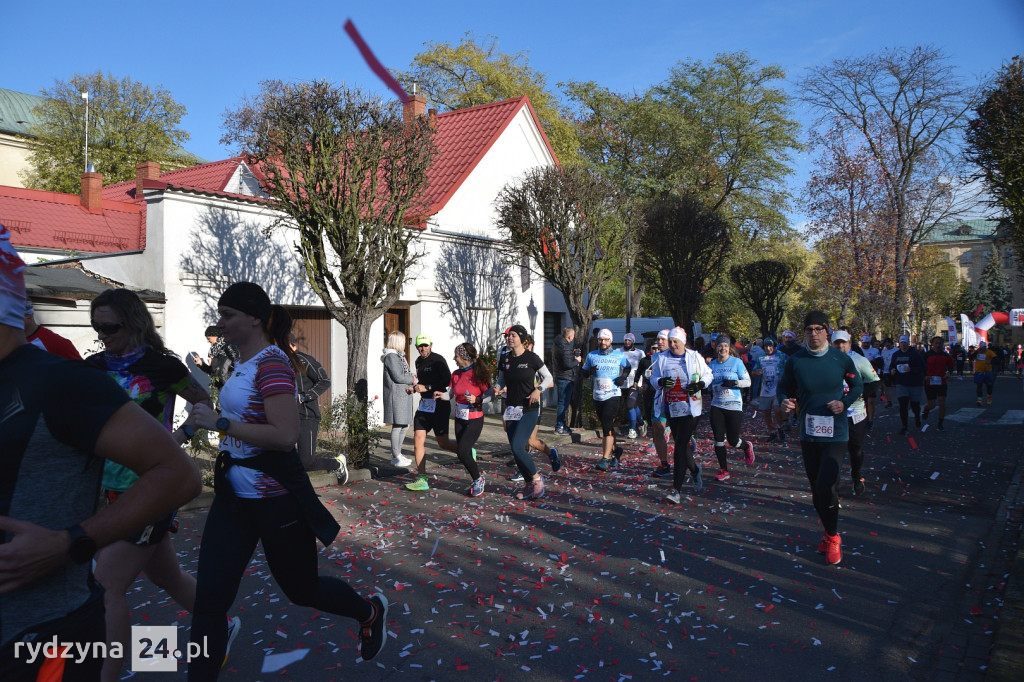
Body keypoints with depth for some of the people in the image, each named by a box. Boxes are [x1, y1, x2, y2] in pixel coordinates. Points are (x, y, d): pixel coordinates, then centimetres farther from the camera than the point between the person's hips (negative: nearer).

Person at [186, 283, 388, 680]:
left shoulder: (272, 363, -18)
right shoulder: (243, 363, 8)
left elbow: (285, 436, -28)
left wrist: (220, 422, -24)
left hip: (275, 495, -7)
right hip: (234, 493, 8)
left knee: (301, 589, 13)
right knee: (209, 600, 2)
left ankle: (370, 612, 41)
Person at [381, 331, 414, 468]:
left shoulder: (399, 356, 17)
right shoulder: (391, 356, -12)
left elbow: (406, 374, 14)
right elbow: (397, 377, -18)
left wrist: (410, 385, -6)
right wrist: (412, 380, -4)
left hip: (404, 394, 10)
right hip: (396, 394, -10)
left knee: (405, 425, 14)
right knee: (397, 426, -4)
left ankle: (398, 453, 24)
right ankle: (395, 457, 4)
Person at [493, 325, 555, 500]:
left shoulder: (532, 358, -8)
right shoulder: (505, 359, 5)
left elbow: (548, 377, 1)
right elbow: (501, 380, 17)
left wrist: (538, 389, -17)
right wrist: (498, 389, -5)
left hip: (529, 409, -6)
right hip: (511, 409, 6)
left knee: (517, 447, -17)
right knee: (516, 450, 6)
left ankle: (536, 478, 5)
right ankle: (529, 485, 23)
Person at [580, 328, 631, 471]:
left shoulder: (619, 355, 3)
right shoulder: (591, 355, 8)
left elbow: (628, 367, 20)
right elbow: (583, 372, 13)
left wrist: (623, 377, 0)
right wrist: (589, 371, -9)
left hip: (613, 395, -4)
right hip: (598, 396, 4)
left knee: (608, 426, -13)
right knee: (605, 426, 13)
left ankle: (605, 459, -14)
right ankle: (615, 449, 36)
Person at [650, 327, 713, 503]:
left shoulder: (695, 357, 1)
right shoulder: (662, 358, 6)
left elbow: (708, 375, 10)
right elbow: (653, 377, 6)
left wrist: (700, 384, -10)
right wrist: (660, 381, -16)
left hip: (690, 408, -4)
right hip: (671, 408, 4)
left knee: (680, 447, -10)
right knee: (679, 444, 15)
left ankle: (677, 490, -9)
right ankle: (694, 470, 45)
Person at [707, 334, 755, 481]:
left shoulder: (737, 362, -4)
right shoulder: (712, 364, 8)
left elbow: (748, 382, -3)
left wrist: (734, 383, -21)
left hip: (734, 406, -4)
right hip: (717, 407, 4)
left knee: (733, 441, 1)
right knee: (719, 441, 0)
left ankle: (747, 446, 36)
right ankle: (724, 471, 11)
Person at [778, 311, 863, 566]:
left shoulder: (841, 359, -5)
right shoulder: (795, 361, -3)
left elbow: (857, 385, 9)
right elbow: (784, 388, 7)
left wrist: (845, 403, -10)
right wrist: (786, 401, -15)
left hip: (836, 433, -2)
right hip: (808, 433, 3)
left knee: (827, 486, -14)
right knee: (817, 488, 12)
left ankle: (832, 536, 10)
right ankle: (830, 534, 33)